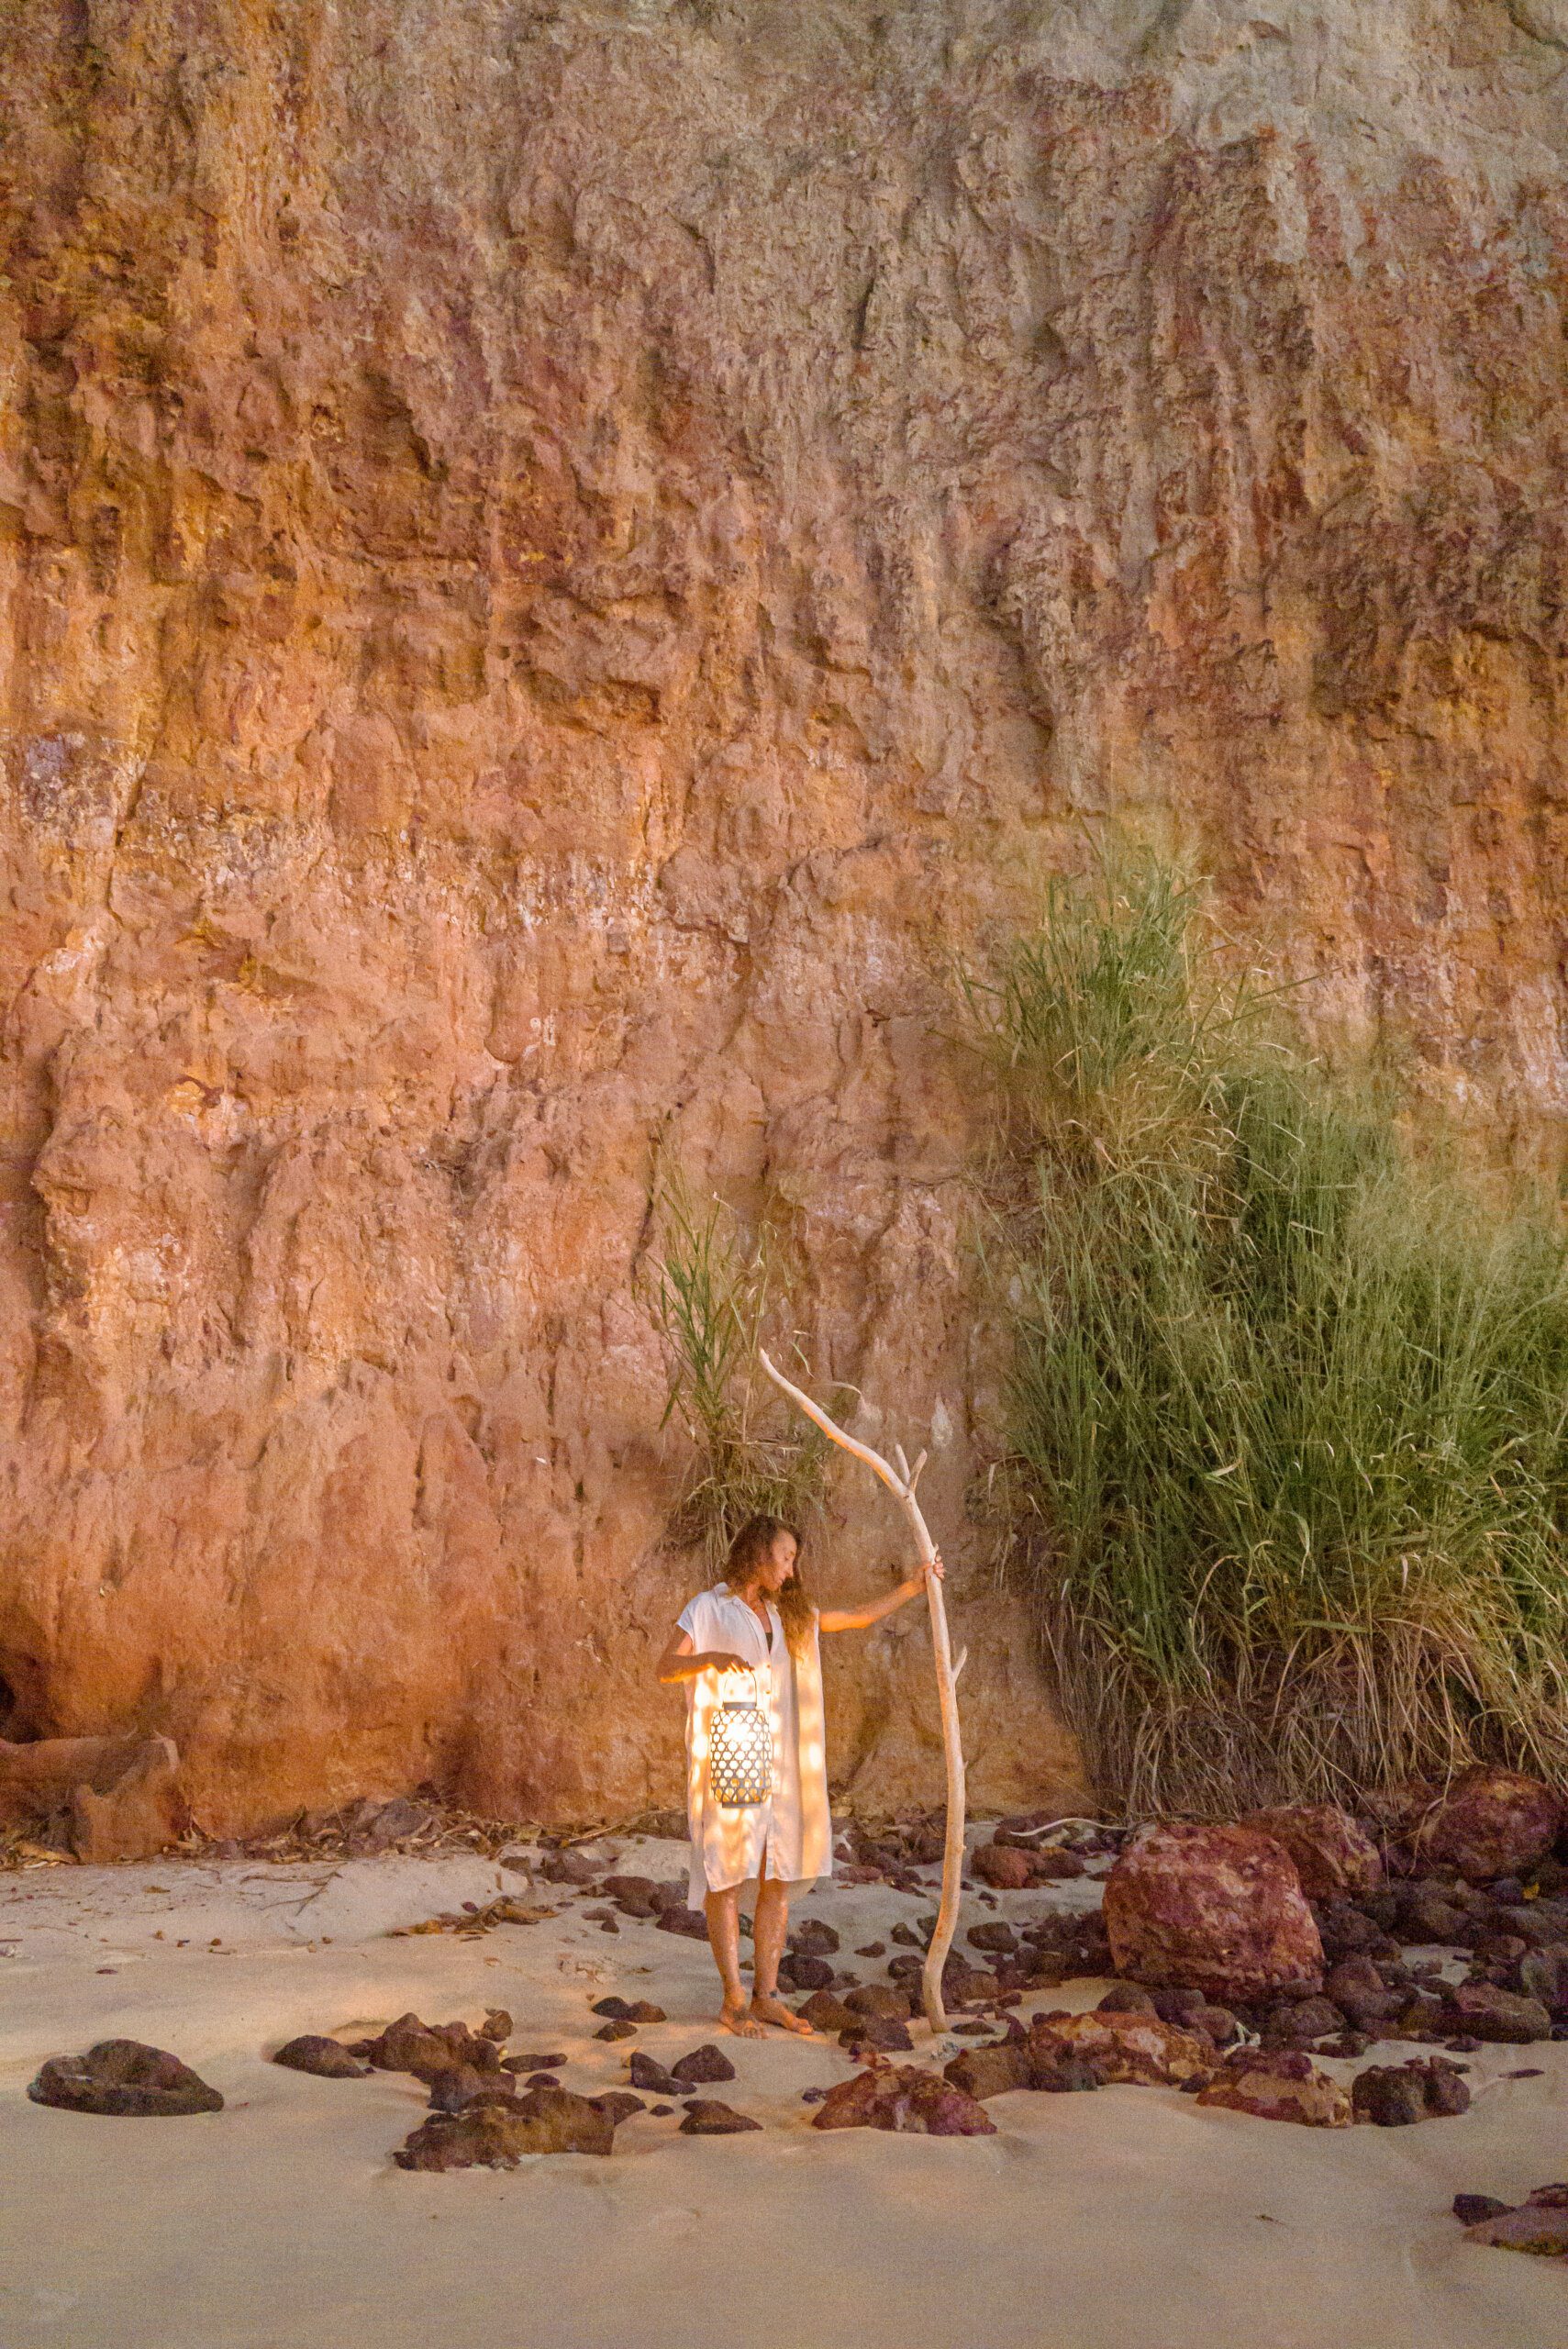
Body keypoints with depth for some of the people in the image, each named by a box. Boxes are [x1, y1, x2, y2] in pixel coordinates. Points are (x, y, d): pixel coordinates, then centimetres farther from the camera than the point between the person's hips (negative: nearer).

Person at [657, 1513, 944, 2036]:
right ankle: (733, 2000, 5)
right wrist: (712, 1658, -28)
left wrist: (913, 1586, 13)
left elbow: (859, 1618, 21)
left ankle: (765, 1996, 14)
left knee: (779, 1881, 6)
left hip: (779, 1764, 6)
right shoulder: (710, 1607, -2)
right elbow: (665, 1668, -10)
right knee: (726, 1879, -3)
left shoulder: (789, 1614, 16)